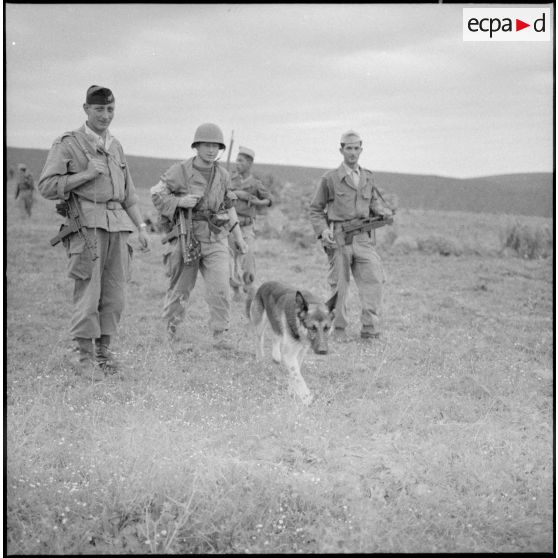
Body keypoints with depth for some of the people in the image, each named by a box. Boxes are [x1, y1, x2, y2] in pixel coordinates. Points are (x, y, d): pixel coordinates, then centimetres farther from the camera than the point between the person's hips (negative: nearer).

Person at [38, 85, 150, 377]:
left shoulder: (115, 146, 19)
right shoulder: (67, 144, 1)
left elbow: (128, 193, 23)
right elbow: (47, 186, -6)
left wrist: (141, 227, 15)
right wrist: (86, 174, -11)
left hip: (118, 225, 6)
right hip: (87, 224, -6)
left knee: (114, 295, 5)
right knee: (88, 293, -9)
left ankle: (103, 352, 14)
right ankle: (86, 358, -2)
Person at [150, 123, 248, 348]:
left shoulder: (222, 175, 5)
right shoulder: (181, 171, -8)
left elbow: (228, 206, 17)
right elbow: (156, 194, -5)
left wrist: (239, 237, 17)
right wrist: (179, 201, -21)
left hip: (215, 239, 2)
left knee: (220, 288, -10)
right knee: (181, 288, 11)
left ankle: (220, 334, -2)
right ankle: (171, 325, 34)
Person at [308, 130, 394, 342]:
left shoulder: (367, 178, 15)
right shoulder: (330, 178, 4)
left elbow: (375, 202, 23)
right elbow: (315, 209, 7)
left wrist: (385, 212, 0)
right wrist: (323, 230, -9)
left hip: (363, 238, 3)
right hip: (339, 237, -3)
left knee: (374, 280, -8)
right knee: (339, 284, 3)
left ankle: (370, 329, -2)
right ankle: (339, 328, 16)